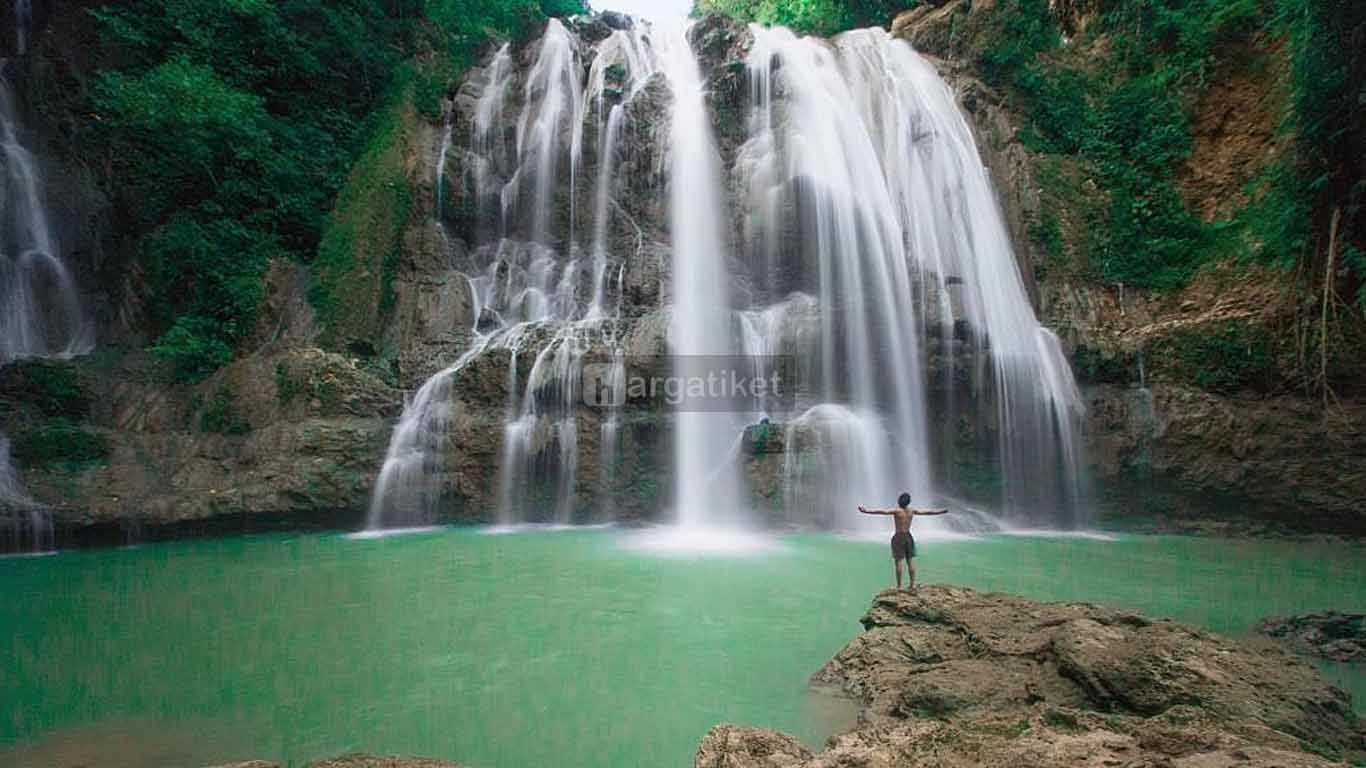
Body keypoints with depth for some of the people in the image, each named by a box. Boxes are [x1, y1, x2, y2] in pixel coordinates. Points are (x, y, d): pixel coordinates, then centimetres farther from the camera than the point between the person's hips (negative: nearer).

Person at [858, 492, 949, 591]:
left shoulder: (896, 510, -13)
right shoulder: (912, 510, 2)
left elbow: (883, 511, -27)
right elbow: (926, 512, 14)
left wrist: (866, 511, -34)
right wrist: (941, 511, 29)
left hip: (898, 537, -5)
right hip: (908, 536, 5)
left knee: (898, 561, -2)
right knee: (910, 561, 10)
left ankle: (899, 585, -1)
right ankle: (912, 584, 13)